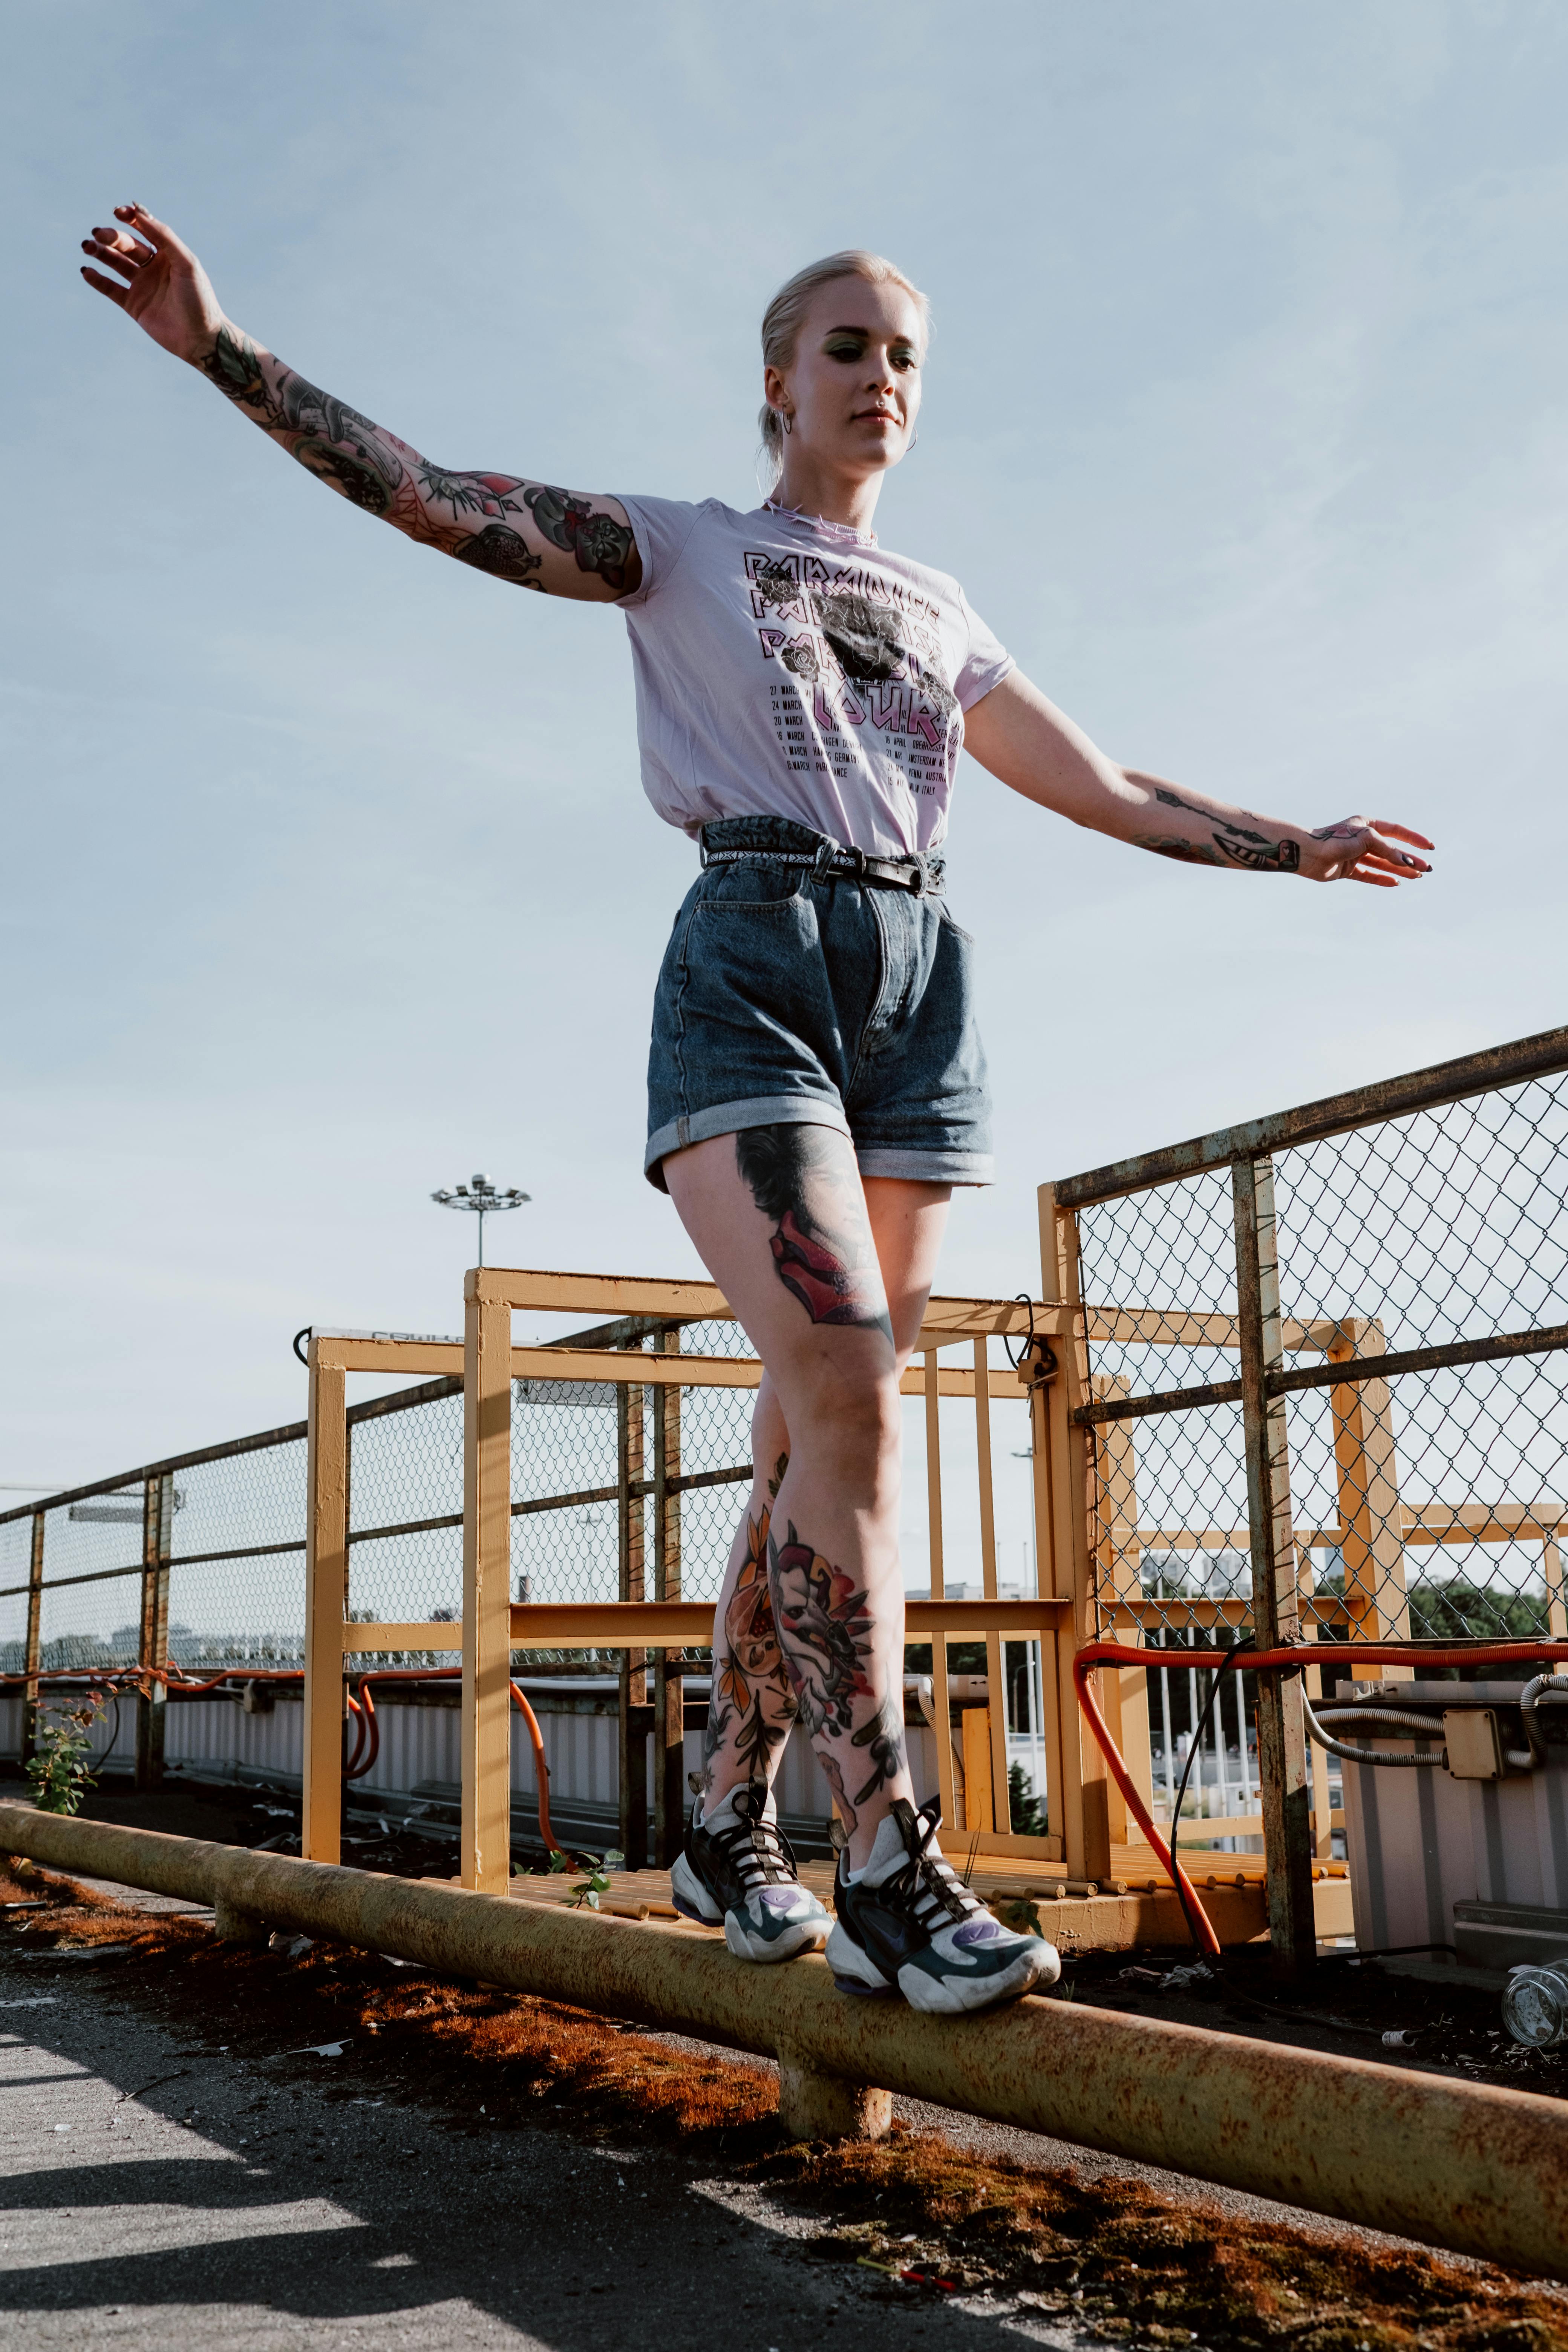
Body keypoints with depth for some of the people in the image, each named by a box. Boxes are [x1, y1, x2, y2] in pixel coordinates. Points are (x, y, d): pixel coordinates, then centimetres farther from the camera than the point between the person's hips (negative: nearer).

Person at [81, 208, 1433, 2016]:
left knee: (814, 1424, -1)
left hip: (919, 979, 4)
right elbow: (431, 499, 7)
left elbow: (1108, 793, 30)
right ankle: (887, 1863, -17)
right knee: (844, 1393, -21)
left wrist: (1301, 847, 31)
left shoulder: (942, 614, 26)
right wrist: (223, 351, -1)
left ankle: (727, 1821, 10)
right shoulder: (682, 548, 16)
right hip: (755, 953, -4)